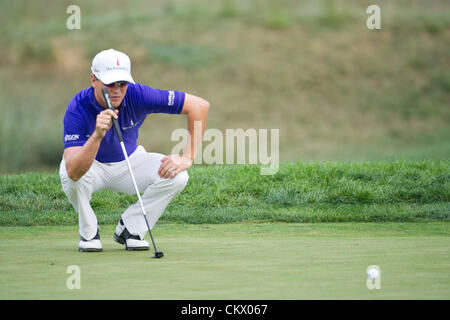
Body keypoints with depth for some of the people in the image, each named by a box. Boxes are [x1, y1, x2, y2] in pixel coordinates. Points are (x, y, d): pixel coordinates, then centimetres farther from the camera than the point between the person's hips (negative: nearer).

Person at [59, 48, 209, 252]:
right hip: (92, 165, -2)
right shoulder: (78, 109, -32)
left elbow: (199, 105, -22)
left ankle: (130, 227, -2)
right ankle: (89, 233, -7)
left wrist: (187, 158, -26)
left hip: (128, 163, 2)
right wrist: (97, 135, -58)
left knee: (177, 176, -23)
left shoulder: (138, 95, -27)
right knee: (69, 175, -37)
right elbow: (73, 172, -44)